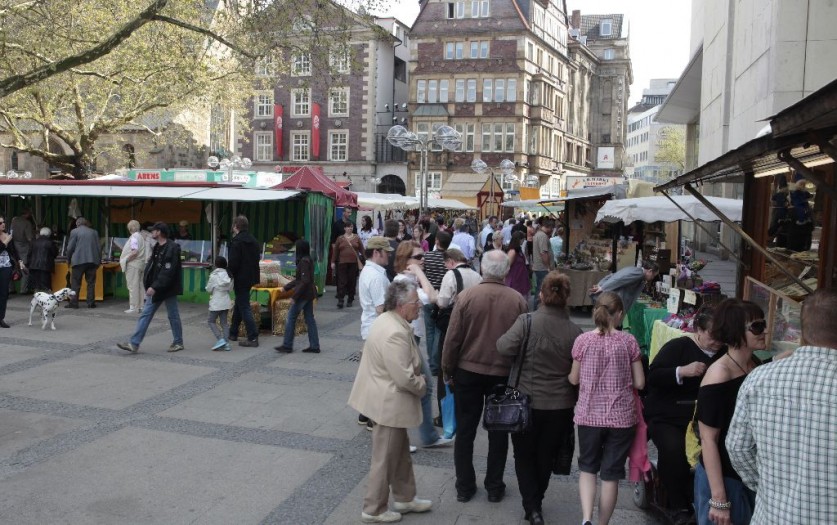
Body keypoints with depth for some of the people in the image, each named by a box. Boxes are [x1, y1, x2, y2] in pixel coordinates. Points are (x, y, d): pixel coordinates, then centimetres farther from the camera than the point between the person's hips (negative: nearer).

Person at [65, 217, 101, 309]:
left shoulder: (74, 232, 0)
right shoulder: (94, 232, 10)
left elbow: (70, 248, -2)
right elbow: (99, 248, 9)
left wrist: (69, 259, 13)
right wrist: (99, 261, 17)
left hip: (79, 260, -3)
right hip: (92, 260, 3)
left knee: (75, 282, 3)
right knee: (91, 282, 6)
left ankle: (74, 302, 2)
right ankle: (91, 303, 5)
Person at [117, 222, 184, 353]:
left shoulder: (172, 248, -18)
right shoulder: (157, 248, 11)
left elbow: (168, 272, -24)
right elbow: (151, 266, 17)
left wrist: (155, 287, -26)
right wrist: (148, 284, 8)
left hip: (168, 288, -8)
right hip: (155, 288, 9)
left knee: (173, 316, 5)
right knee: (145, 314, 4)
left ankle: (178, 343, 20)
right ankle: (134, 344, 5)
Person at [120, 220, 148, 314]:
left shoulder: (134, 237, -13)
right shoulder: (141, 236, 15)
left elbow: (135, 252, -22)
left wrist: (125, 260, -11)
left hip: (133, 264, -10)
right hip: (141, 264, 10)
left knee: (133, 286, -6)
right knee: (140, 285, 11)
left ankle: (133, 307, -5)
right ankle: (141, 306, 15)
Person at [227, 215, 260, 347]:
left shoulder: (236, 241, -16)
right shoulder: (253, 241, 10)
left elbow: (233, 263, -20)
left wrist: (229, 276, -8)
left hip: (240, 279, -9)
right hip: (250, 277, 9)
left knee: (244, 308, -6)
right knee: (238, 305, 21)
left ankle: (253, 338, -9)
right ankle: (233, 333, 32)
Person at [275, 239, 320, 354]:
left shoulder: (304, 261, -17)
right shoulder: (308, 260, 12)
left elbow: (304, 281, -22)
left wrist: (294, 296, -20)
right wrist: (286, 287, 22)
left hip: (303, 294, -9)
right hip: (309, 294, 9)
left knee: (290, 318, 0)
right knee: (310, 319, 10)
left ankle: (287, 346, 6)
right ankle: (314, 346, 12)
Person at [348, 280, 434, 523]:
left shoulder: (388, 320, 4)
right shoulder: (395, 334, -29)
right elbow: (405, 378, -28)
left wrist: (417, 379, 9)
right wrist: (422, 385, -9)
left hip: (388, 398, 10)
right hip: (389, 403, -10)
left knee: (400, 453, 23)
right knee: (385, 459, 6)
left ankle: (405, 498, 38)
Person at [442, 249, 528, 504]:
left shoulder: (466, 296, -12)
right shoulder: (517, 300, -10)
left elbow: (453, 338, -9)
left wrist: (447, 370, 4)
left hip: (468, 371, 0)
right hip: (504, 373, 1)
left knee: (465, 430, 12)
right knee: (498, 431, 14)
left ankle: (464, 486, 20)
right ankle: (494, 487, 23)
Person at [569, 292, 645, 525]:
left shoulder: (582, 341, -7)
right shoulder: (629, 341, -7)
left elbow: (574, 379, 3)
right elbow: (639, 383, -4)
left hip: (589, 415, 0)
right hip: (621, 416, 0)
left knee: (587, 467, 18)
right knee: (611, 474, 12)